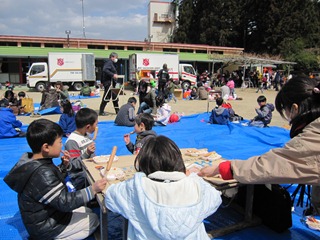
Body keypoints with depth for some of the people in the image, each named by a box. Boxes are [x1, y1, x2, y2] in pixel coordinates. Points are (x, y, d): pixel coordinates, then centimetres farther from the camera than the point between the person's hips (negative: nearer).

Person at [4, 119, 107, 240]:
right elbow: (65, 202, -31)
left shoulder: (33, 162, -2)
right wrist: (92, 190, -30)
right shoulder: (42, 174, -33)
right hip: (45, 226, -9)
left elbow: (53, 183, 13)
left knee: (87, 211, 17)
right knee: (94, 219, 1)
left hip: (47, 214, 9)